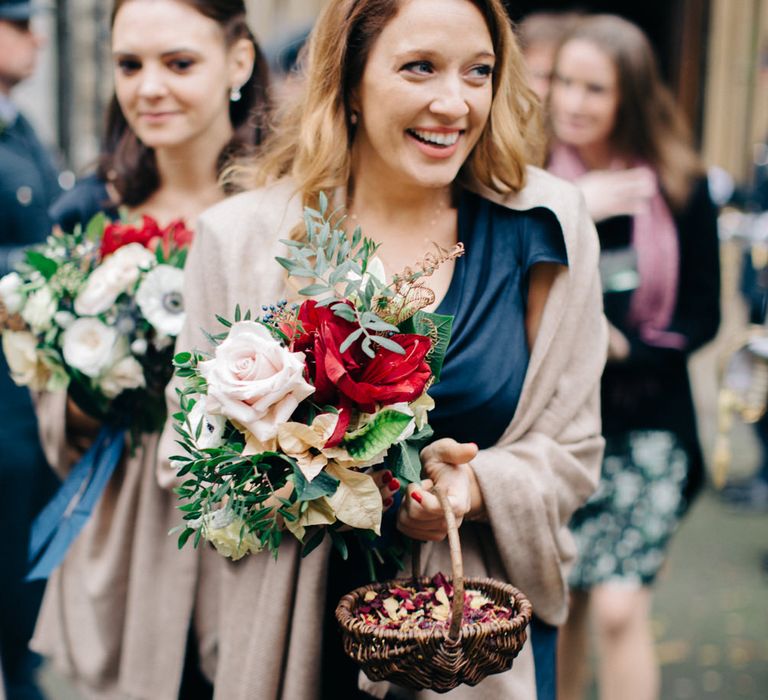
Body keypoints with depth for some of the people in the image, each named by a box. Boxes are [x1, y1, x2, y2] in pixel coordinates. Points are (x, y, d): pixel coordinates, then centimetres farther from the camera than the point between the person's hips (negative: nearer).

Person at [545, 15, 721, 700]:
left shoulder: (680, 189, -3)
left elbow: (702, 316, 1)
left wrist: (618, 347, -14)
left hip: (645, 426, -1)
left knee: (618, 606, -10)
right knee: (559, 603, 10)